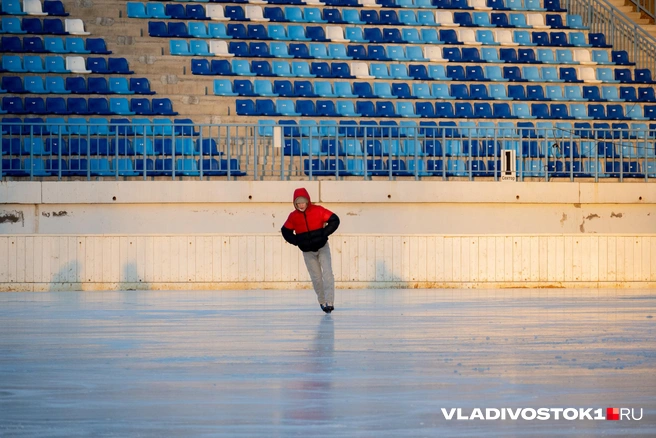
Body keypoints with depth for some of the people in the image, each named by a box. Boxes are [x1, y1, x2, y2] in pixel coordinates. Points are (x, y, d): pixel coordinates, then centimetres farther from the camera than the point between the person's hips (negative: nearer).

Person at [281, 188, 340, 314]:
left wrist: (324, 233, -15)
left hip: (322, 247, -2)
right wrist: (296, 241, -7)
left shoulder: (318, 210, -12)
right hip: (307, 251, 2)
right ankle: (322, 302, 19)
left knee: (327, 273, -14)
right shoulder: (293, 216, -6)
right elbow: (286, 231, 6)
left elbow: (334, 220, -8)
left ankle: (329, 302, -19)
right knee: (316, 278, 5)